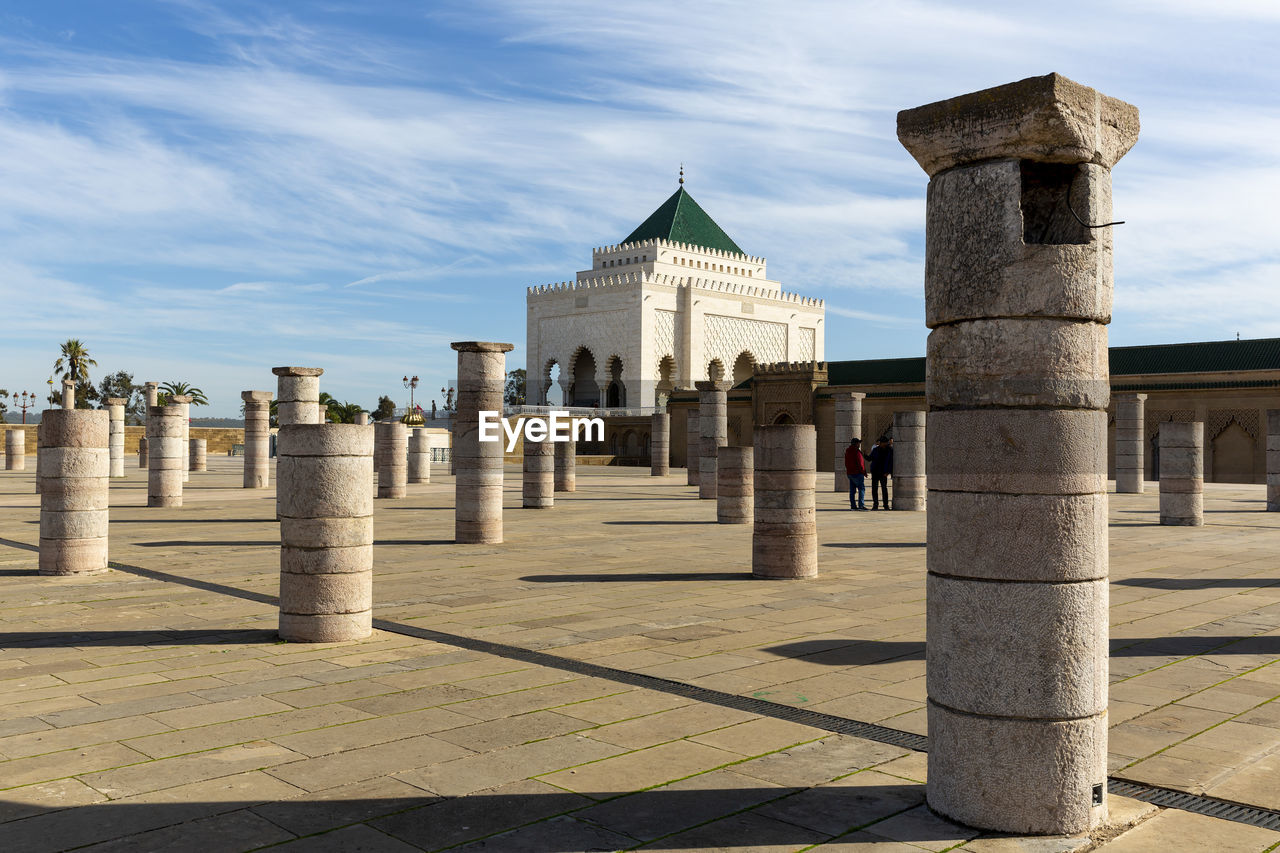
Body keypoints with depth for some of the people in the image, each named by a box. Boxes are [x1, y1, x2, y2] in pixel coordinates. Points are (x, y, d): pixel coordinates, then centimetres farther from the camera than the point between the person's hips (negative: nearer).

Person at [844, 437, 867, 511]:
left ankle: (853, 506, 10)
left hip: (850, 473, 9)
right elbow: (860, 463, -16)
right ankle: (861, 505, -15)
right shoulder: (856, 451, -15)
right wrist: (864, 472, -7)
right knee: (861, 489, -7)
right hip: (857, 473, -9)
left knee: (852, 490, 9)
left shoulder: (847, 451, 14)